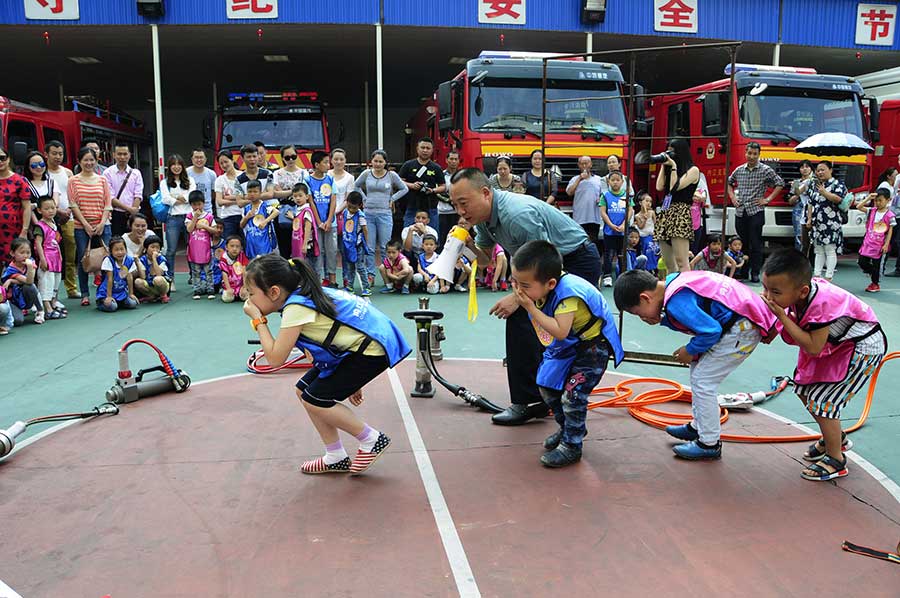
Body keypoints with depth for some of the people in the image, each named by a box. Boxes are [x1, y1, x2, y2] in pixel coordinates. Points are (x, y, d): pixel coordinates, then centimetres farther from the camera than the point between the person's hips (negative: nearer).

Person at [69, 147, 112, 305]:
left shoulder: (102, 180, 10)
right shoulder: (73, 181, 5)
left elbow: (108, 204, 6)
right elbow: (73, 204, -1)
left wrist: (102, 223, -6)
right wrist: (86, 224, -9)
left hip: (102, 226, 1)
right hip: (81, 227, -1)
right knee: (83, 260, 0)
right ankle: (85, 294, 9)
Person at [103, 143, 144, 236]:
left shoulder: (136, 173, 10)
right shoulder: (108, 173, 2)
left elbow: (138, 196, 2)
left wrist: (133, 213, -11)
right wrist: (128, 208, -13)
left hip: (134, 215, 2)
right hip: (116, 215, -2)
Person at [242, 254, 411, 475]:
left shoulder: (296, 308, -20)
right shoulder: (304, 295, 7)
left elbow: (275, 359, -20)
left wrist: (258, 321, -8)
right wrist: (349, 380, 22)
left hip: (373, 348, -10)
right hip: (360, 343, 10)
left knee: (314, 399, -8)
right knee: (304, 390, 10)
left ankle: (373, 441, 8)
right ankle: (336, 458, 21)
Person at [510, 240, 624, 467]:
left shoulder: (567, 292, -38)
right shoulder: (540, 287, -14)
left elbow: (560, 331, -44)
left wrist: (530, 307, -41)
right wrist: (516, 299, -17)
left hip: (593, 344, -9)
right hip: (566, 346, 9)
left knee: (572, 394, -15)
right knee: (548, 387, 15)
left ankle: (571, 446, 3)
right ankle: (567, 429, 36)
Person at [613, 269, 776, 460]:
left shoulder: (676, 301, -24)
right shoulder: (672, 282, 5)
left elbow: (711, 331, -25)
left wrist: (691, 351, -9)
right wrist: (661, 320, -1)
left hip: (742, 328, -10)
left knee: (702, 381, -5)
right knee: (698, 368, 19)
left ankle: (709, 443, 7)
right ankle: (698, 427, 31)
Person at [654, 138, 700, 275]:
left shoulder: (693, 170, 3)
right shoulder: (670, 169, 22)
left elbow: (675, 187, -8)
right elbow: (659, 187, 8)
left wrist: (673, 166, -1)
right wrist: (664, 165, 12)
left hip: (680, 214, -7)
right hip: (665, 213, 7)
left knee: (681, 261, -16)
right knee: (668, 264, 4)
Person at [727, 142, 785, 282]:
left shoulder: (766, 170, -2)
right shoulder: (739, 170, 9)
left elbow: (780, 184, 2)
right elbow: (729, 182, 25)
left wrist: (768, 199, -4)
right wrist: (732, 197, 12)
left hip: (756, 212, -4)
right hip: (740, 212, 4)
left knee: (755, 244, -3)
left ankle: (755, 273, 1)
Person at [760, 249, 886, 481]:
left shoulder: (821, 304, -38)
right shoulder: (795, 294, -15)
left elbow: (813, 347, -34)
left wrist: (782, 316, -36)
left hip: (863, 347, -9)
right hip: (835, 345, 9)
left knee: (821, 401, -11)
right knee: (805, 390, 14)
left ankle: (836, 461, 8)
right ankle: (836, 438, 35)